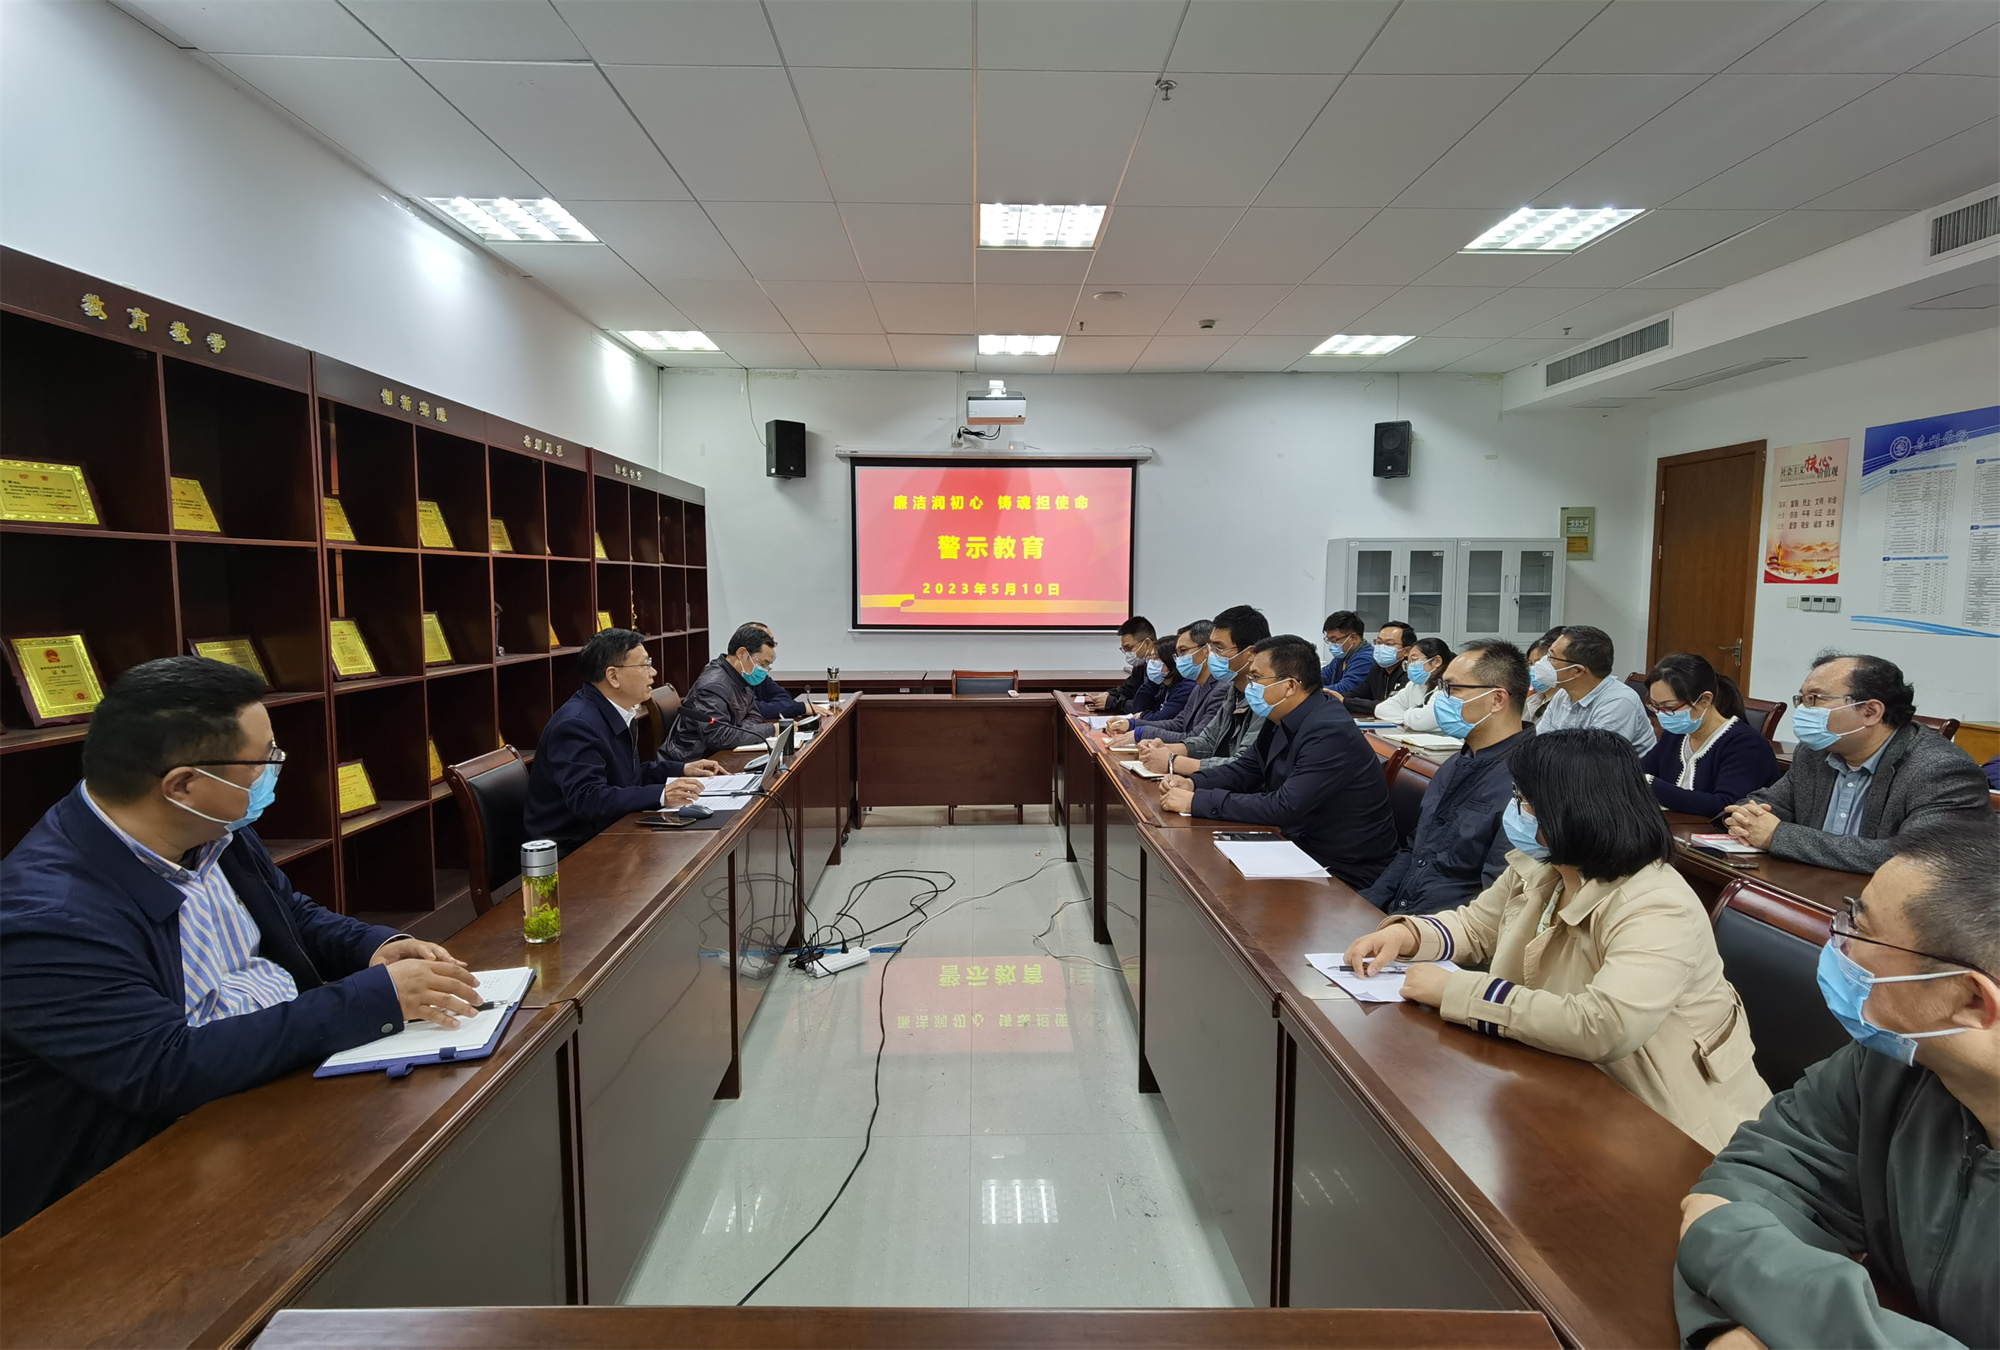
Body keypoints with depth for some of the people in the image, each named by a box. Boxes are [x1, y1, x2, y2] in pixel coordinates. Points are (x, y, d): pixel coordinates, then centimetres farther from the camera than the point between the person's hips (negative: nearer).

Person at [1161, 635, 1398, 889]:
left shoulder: (1329, 733, -26)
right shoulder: (1280, 721, 2)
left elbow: (1283, 808, -30)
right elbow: (1246, 769, 14)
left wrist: (1197, 802, -27)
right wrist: (1192, 783, -5)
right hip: (1302, 846, 8)